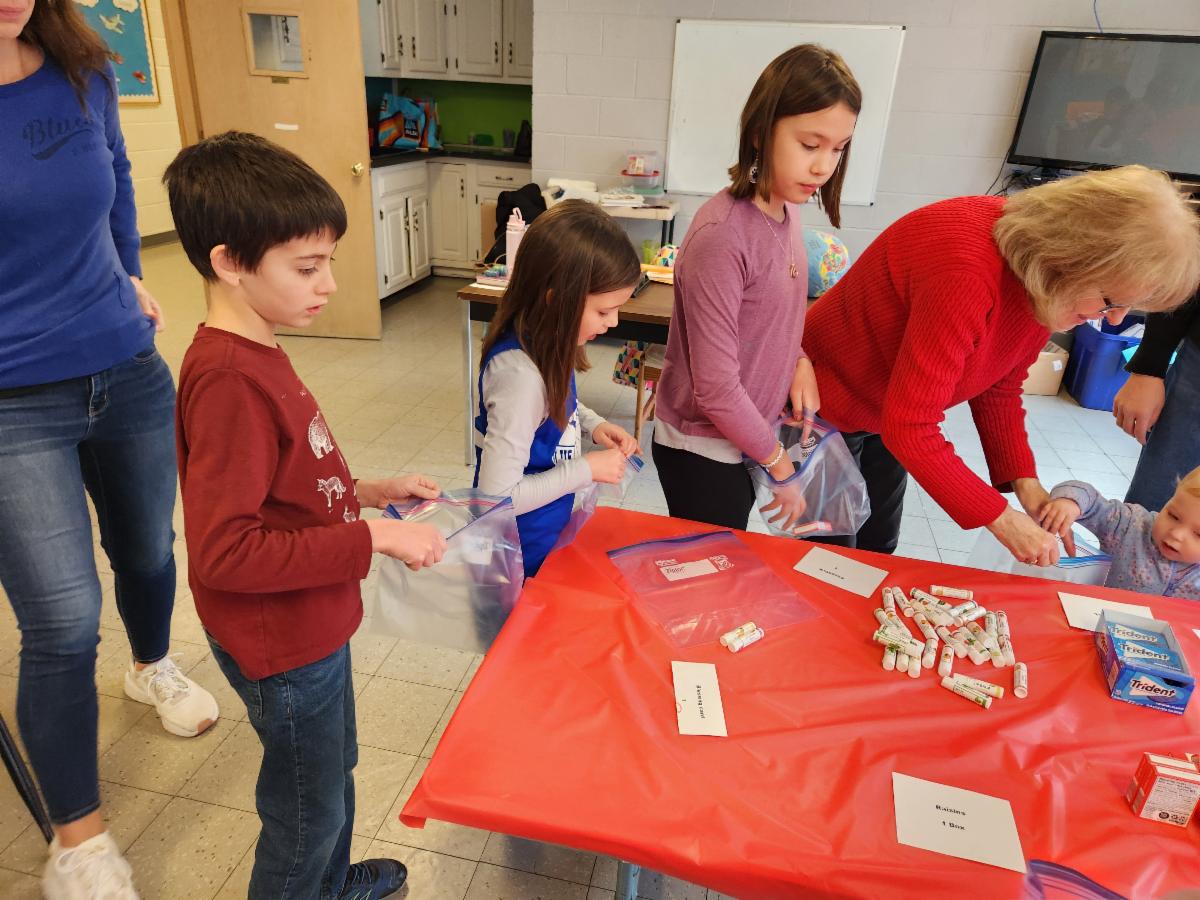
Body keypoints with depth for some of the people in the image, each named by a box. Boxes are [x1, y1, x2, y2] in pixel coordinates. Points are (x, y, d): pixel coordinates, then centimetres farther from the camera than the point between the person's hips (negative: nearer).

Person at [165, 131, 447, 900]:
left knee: (333, 771, 31)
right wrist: (373, 540, -27)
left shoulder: (252, 354, 2)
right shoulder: (229, 379, -28)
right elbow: (222, 551, -30)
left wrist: (368, 493, 1)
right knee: (306, 810, 16)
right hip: (281, 643, -10)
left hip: (310, 623, 10)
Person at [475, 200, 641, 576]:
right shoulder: (520, 373, -33)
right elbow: (497, 496, -30)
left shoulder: (542, 343, -8)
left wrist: (592, 424, -5)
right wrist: (586, 469, -23)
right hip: (525, 555, -8)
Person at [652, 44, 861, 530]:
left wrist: (800, 359, -4)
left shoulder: (786, 210, -1)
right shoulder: (722, 236, -26)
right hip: (703, 452, -7)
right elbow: (716, 387, -24)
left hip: (745, 435, 7)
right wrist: (780, 464, -12)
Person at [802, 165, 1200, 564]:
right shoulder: (966, 274, -36)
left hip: (892, 411, 8)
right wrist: (999, 518, -25)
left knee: (878, 546, 18)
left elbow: (1000, 387, 2)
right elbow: (909, 426, -33)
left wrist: (1024, 479, -11)